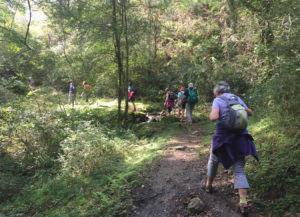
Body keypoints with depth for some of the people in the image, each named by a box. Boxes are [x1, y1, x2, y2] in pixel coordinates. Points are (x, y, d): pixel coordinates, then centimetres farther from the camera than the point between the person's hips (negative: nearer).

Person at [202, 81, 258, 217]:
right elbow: (250, 113, 22)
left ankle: (208, 185, 42)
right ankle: (243, 203, -7)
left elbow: (213, 117, -24)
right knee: (239, 170, 6)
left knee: (213, 160, 25)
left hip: (223, 137, -4)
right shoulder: (237, 99, 10)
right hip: (240, 137, 4)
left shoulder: (217, 101, -7)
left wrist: (211, 114, 0)